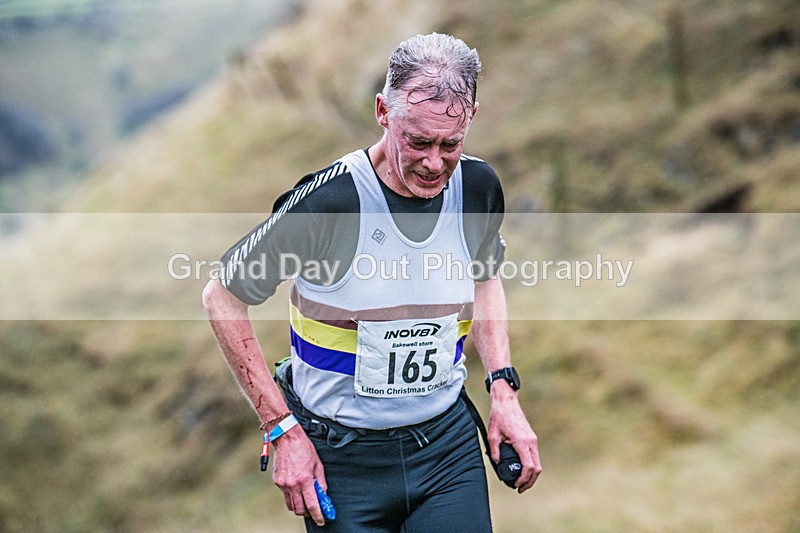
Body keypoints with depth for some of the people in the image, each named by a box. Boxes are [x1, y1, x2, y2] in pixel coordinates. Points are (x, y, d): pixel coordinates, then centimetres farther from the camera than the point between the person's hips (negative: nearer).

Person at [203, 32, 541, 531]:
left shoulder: (478, 186, -6)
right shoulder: (328, 200, -21)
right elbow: (222, 298, -11)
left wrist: (504, 392, 4)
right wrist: (283, 429, -13)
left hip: (449, 439, 4)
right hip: (343, 455, -3)